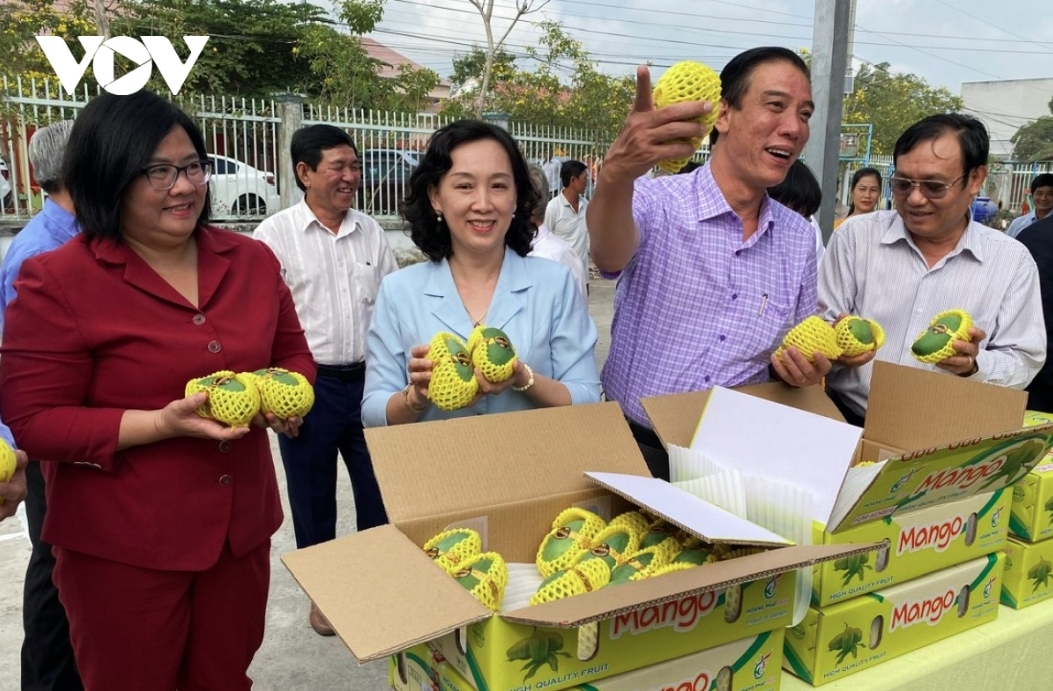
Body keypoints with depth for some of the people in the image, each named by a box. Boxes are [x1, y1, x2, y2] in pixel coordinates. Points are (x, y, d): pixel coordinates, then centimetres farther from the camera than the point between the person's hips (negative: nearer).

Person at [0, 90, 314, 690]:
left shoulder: (252, 260, 2)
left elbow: (294, 352, 13)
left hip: (242, 529, 4)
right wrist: (163, 423, -24)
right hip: (121, 548, -4)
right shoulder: (57, 282, -11)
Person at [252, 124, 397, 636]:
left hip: (370, 380, 3)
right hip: (309, 385, -3)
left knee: (380, 493, 11)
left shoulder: (371, 232, 6)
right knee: (313, 500, 12)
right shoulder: (275, 234, -5)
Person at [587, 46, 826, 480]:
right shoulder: (656, 203, -8)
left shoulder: (799, 238, 7)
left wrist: (803, 367, -6)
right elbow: (610, 257, -30)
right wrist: (617, 174, -50)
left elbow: (797, 350, 17)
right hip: (635, 447, -5)